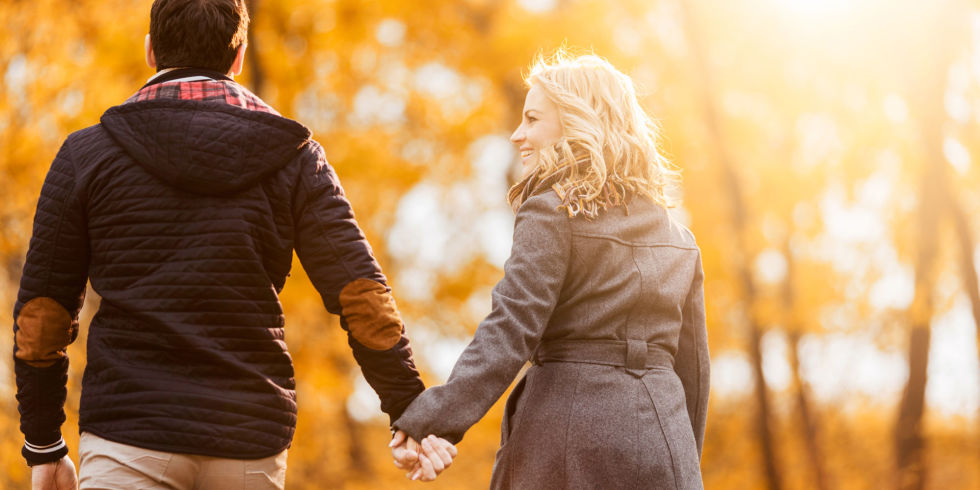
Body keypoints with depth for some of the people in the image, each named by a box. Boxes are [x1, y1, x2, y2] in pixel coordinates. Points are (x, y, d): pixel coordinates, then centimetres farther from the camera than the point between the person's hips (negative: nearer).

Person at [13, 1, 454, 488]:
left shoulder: (86, 155, 3)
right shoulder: (296, 159, 5)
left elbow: (40, 315, 5)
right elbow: (365, 299, 0)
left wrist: (44, 447, 14)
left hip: (129, 435, -2)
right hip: (250, 444, 2)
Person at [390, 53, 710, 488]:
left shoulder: (552, 212, -5)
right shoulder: (678, 238, 15)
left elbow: (511, 329, -16)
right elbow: (692, 363, 18)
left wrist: (434, 421, -20)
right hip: (661, 441, 6)